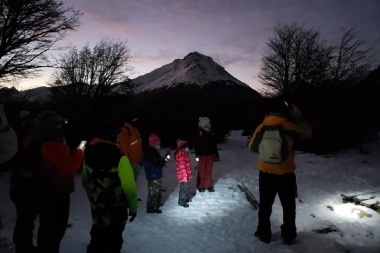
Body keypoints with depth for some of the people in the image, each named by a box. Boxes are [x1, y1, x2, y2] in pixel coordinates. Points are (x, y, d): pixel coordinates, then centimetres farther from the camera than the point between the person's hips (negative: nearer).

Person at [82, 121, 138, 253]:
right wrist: (133, 206, -8)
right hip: (116, 211, -5)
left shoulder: (88, 156, -3)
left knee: (97, 240, 24)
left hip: (96, 209, 5)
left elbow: (85, 182, 6)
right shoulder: (119, 158, -23)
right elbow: (129, 187, -23)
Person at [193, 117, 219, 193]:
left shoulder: (211, 133, 6)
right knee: (202, 171, 4)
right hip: (202, 155, -4)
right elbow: (196, 144, -10)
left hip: (210, 155, 4)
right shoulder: (199, 133, -9)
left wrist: (216, 154, 15)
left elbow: (214, 144, 14)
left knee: (209, 171, 10)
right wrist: (197, 155, -16)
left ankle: (209, 186, 22)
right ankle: (201, 186, 16)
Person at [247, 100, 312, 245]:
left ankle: (264, 234, 26)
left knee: (265, 205, 16)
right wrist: (298, 116, 13)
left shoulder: (262, 127, -5)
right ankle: (288, 236, 28)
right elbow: (307, 132, 9)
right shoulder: (291, 127, -11)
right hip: (286, 174, -1)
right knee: (288, 206, 17)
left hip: (266, 174, 2)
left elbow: (252, 146, 5)